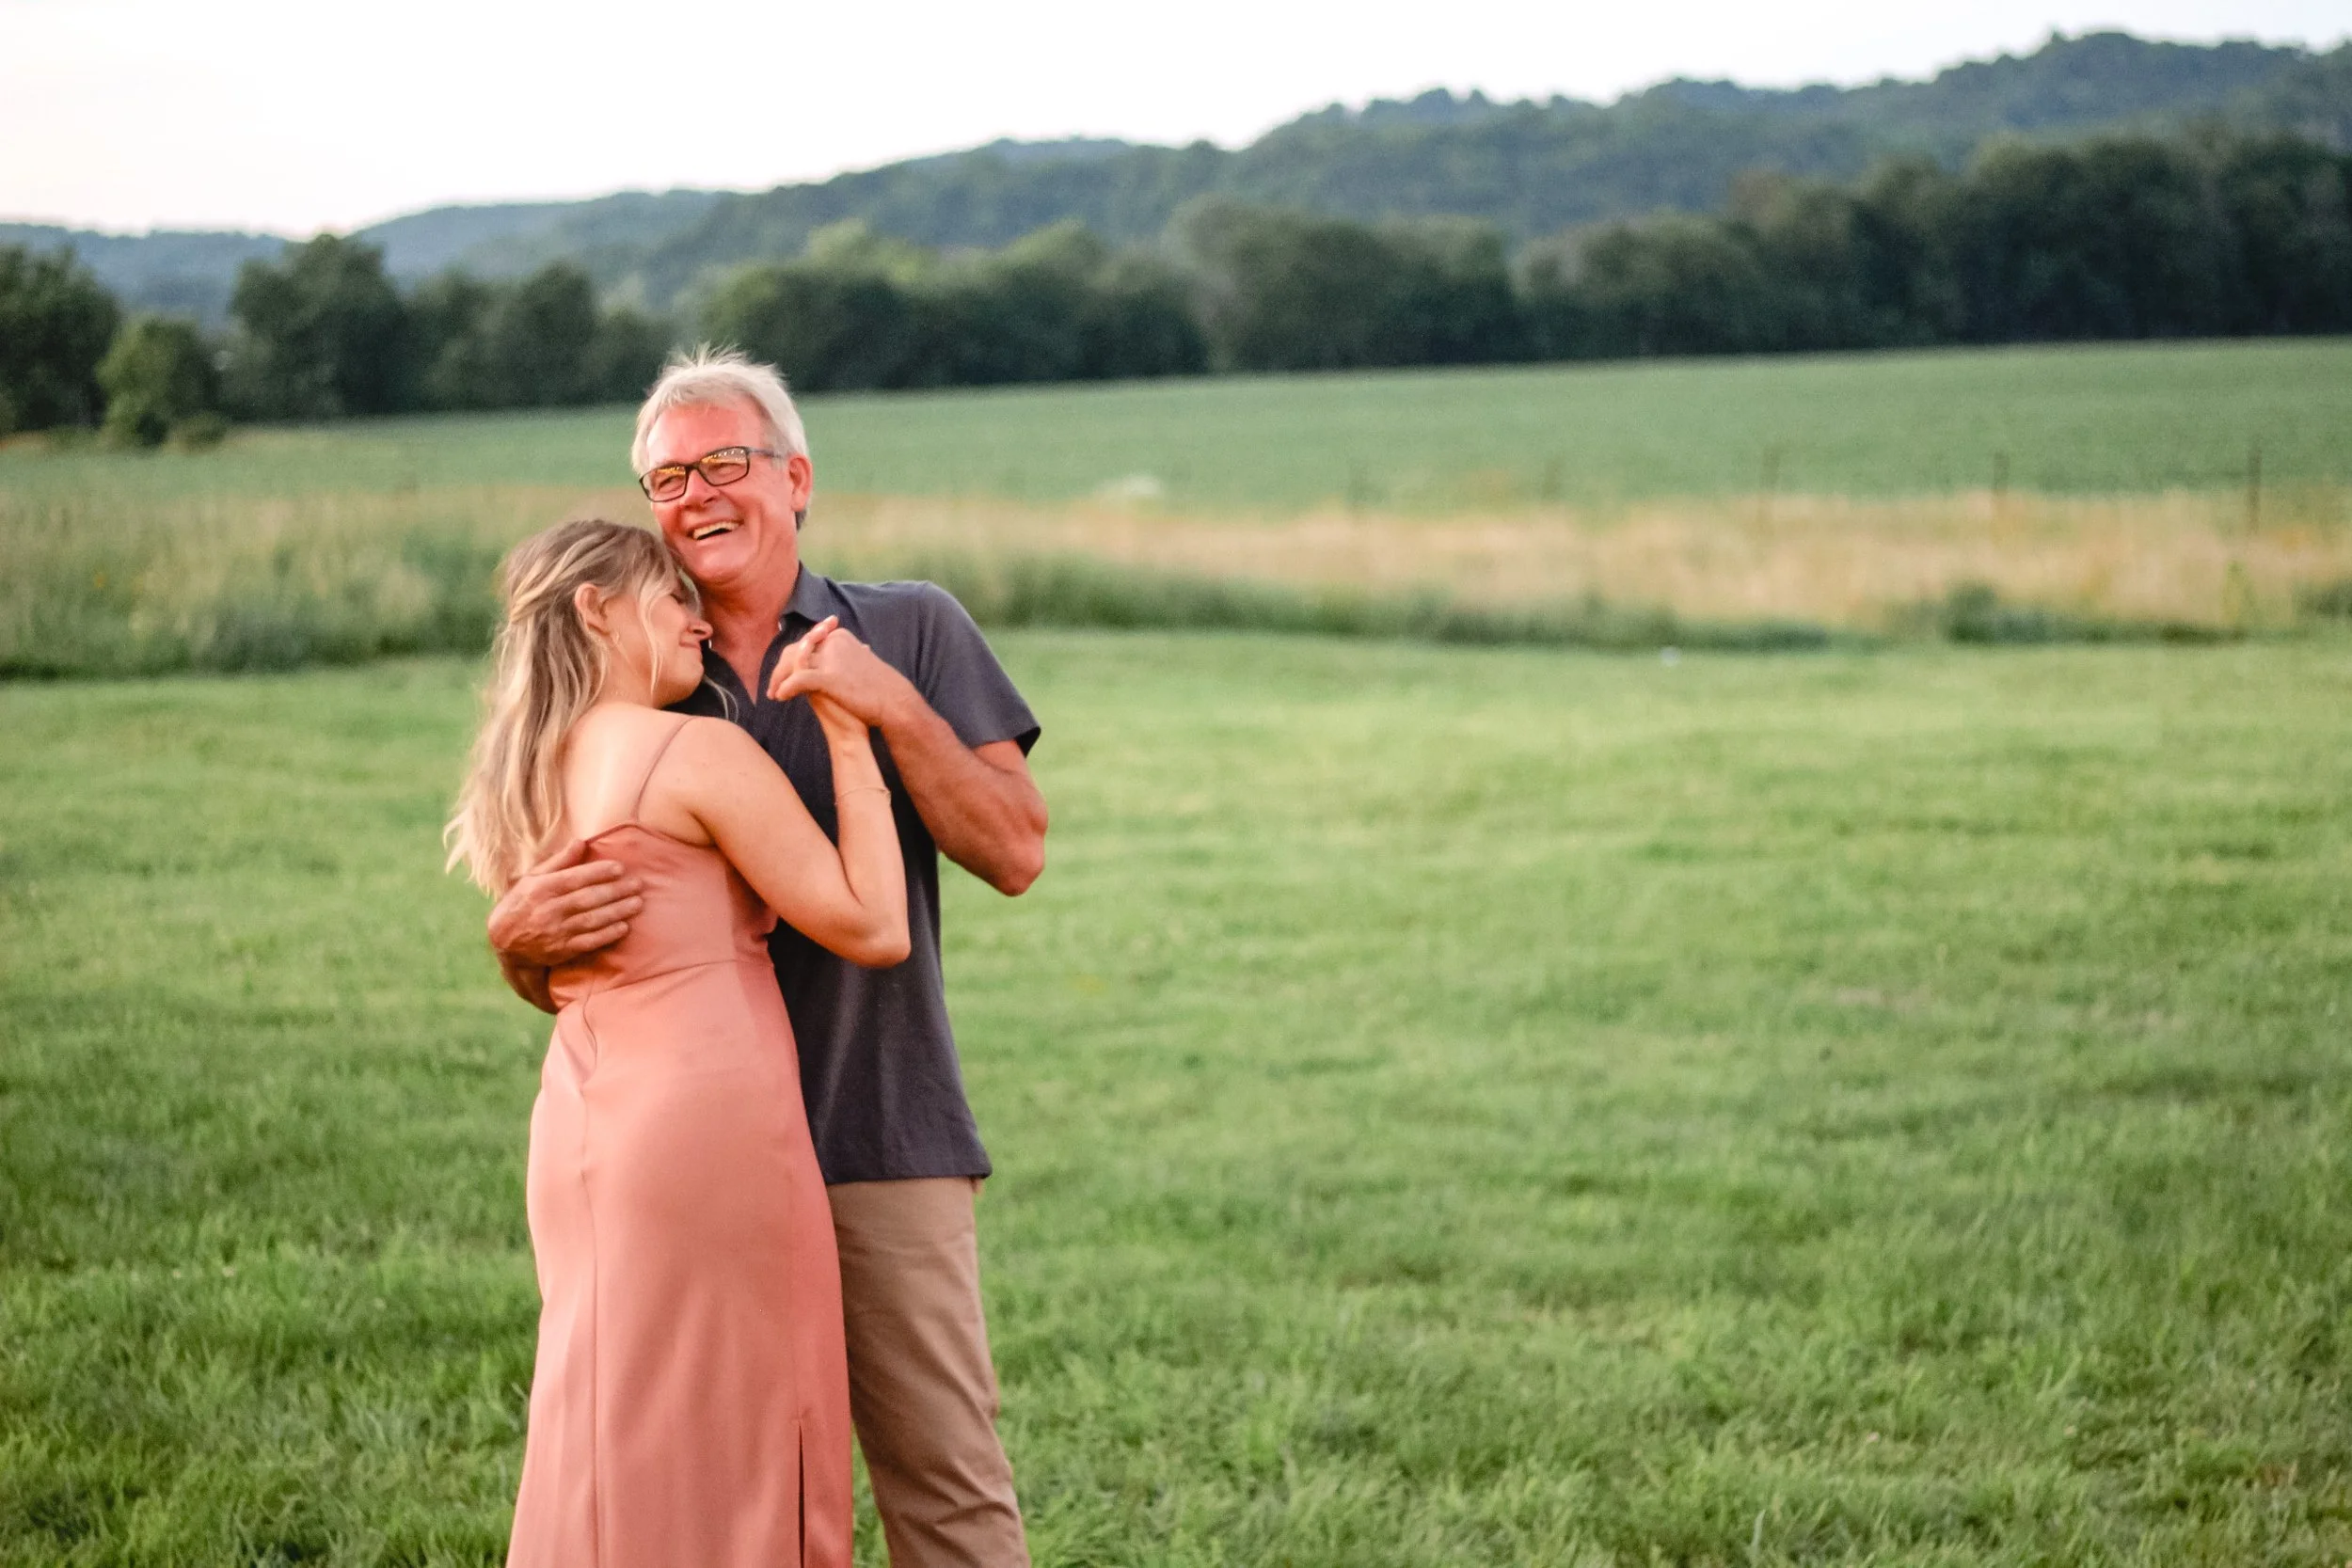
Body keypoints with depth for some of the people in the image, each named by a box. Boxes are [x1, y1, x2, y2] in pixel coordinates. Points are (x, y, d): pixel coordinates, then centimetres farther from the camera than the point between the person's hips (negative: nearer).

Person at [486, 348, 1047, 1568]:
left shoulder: (910, 633, 5)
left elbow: (1014, 854, -4)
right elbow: (553, 983, 11)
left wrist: (892, 703, -16)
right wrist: (521, 935, -14)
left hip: (884, 1147, -2)